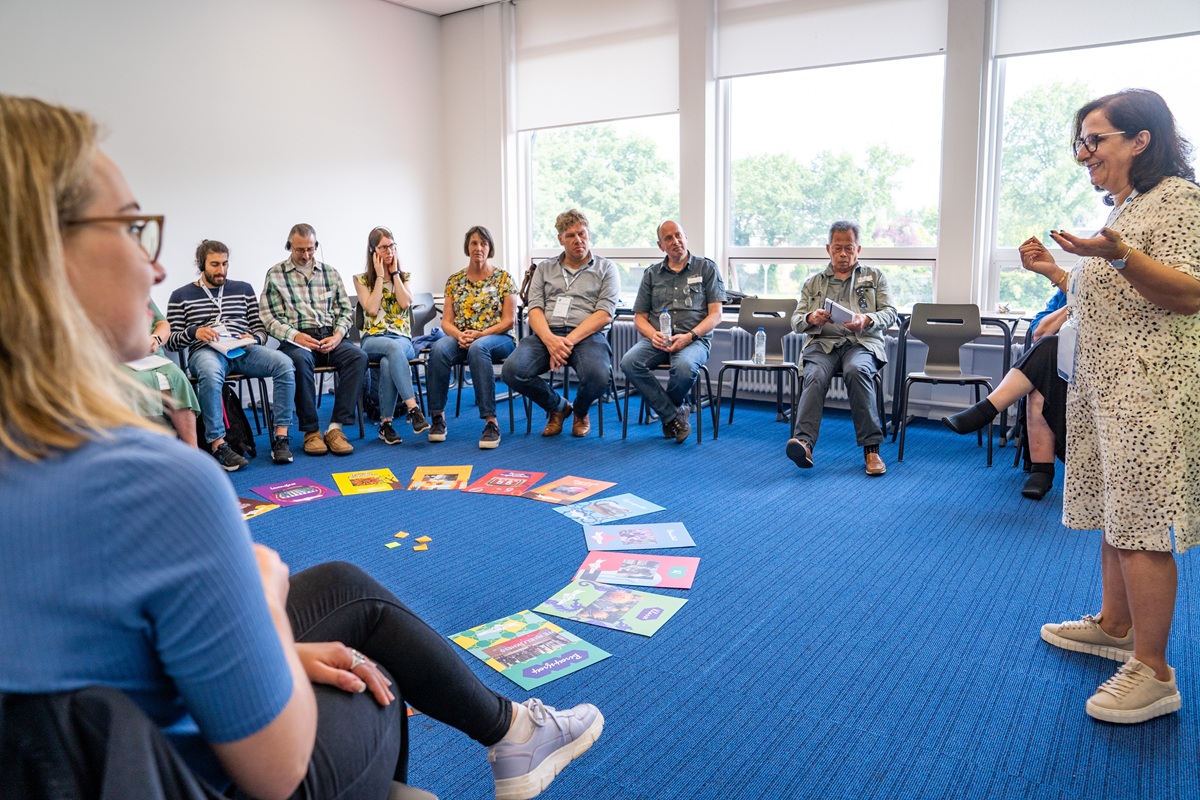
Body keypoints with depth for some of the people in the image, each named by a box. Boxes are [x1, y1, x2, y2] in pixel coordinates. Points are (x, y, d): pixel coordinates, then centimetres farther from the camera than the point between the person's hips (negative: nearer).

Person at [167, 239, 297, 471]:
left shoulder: (243, 289, 21)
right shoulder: (181, 295, 14)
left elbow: (261, 330, 18)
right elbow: (171, 340, 8)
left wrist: (253, 339, -5)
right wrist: (194, 332, -12)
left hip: (243, 350, 3)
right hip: (206, 352, -2)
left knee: (284, 363, -28)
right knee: (211, 373, -41)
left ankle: (281, 437, -25)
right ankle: (217, 444, -35)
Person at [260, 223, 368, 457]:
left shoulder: (330, 273, 18)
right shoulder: (275, 275, 9)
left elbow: (346, 310, 17)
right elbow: (268, 317, 2)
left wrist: (338, 335, -3)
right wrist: (295, 335, -14)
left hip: (330, 337, 3)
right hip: (297, 339, -3)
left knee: (358, 356, -29)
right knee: (300, 360, -38)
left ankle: (335, 428, -28)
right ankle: (311, 431, -26)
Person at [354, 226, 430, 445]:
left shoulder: (403, 277, 15)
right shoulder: (362, 279, 10)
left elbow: (405, 302, -6)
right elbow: (371, 309, -8)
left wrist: (394, 273, 1)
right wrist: (380, 275, -3)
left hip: (402, 338, 1)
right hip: (373, 339, -1)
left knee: (388, 362, -36)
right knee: (393, 347, -39)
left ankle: (386, 423, -31)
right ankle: (413, 409, -47)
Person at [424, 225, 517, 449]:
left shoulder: (503, 278, 4)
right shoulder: (454, 280, 13)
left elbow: (508, 321, -2)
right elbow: (446, 322, 8)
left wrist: (479, 334, -16)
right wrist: (459, 335, -15)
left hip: (498, 339, -3)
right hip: (460, 339, 3)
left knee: (477, 348, -40)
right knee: (439, 349, -33)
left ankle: (491, 422, -41)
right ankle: (438, 417, -25)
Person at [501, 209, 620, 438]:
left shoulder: (605, 268, 11)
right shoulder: (545, 268, 20)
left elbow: (604, 314, -2)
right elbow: (535, 309, 8)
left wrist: (570, 340, -15)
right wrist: (550, 339, -14)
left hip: (587, 334, -2)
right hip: (547, 334, 3)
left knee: (598, 376, -36)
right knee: (512, 371, -26)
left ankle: (580, 412, 4)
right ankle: (558, 406, 5)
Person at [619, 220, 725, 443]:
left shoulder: (706, 268, 10)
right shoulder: (651, 274, 18)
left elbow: (715, 314, 3)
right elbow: (639, 316, 15)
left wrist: (689, 336, -14)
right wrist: (653, 335, -9)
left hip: (694, 339, -3)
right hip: (658, 339, 3)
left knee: (685, 367, -38)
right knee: (629, 362, -29)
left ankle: (667, 410, -4)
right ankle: (673, 415, -16)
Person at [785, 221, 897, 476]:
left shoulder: (875, 277, 20)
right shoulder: (813, 283, 24)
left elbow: (890, 313, 7)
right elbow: (796, 321, 15)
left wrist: (866, 320, -15)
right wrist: (811, 318, -10)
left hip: (862, 342, -1)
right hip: (823, 342, 1)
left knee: (857, 370, -36)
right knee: (815, 375, -33)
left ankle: (871, 448, -34)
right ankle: (804, 442, -49)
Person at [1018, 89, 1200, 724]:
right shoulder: (1121, 208, 20)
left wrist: (1119, 256, -32)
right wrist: (1055, 271, 16)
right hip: (1103, 384, 10)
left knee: (1139, 523, -9)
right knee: (1112, 510, 15)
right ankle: (1115, 625, 28)